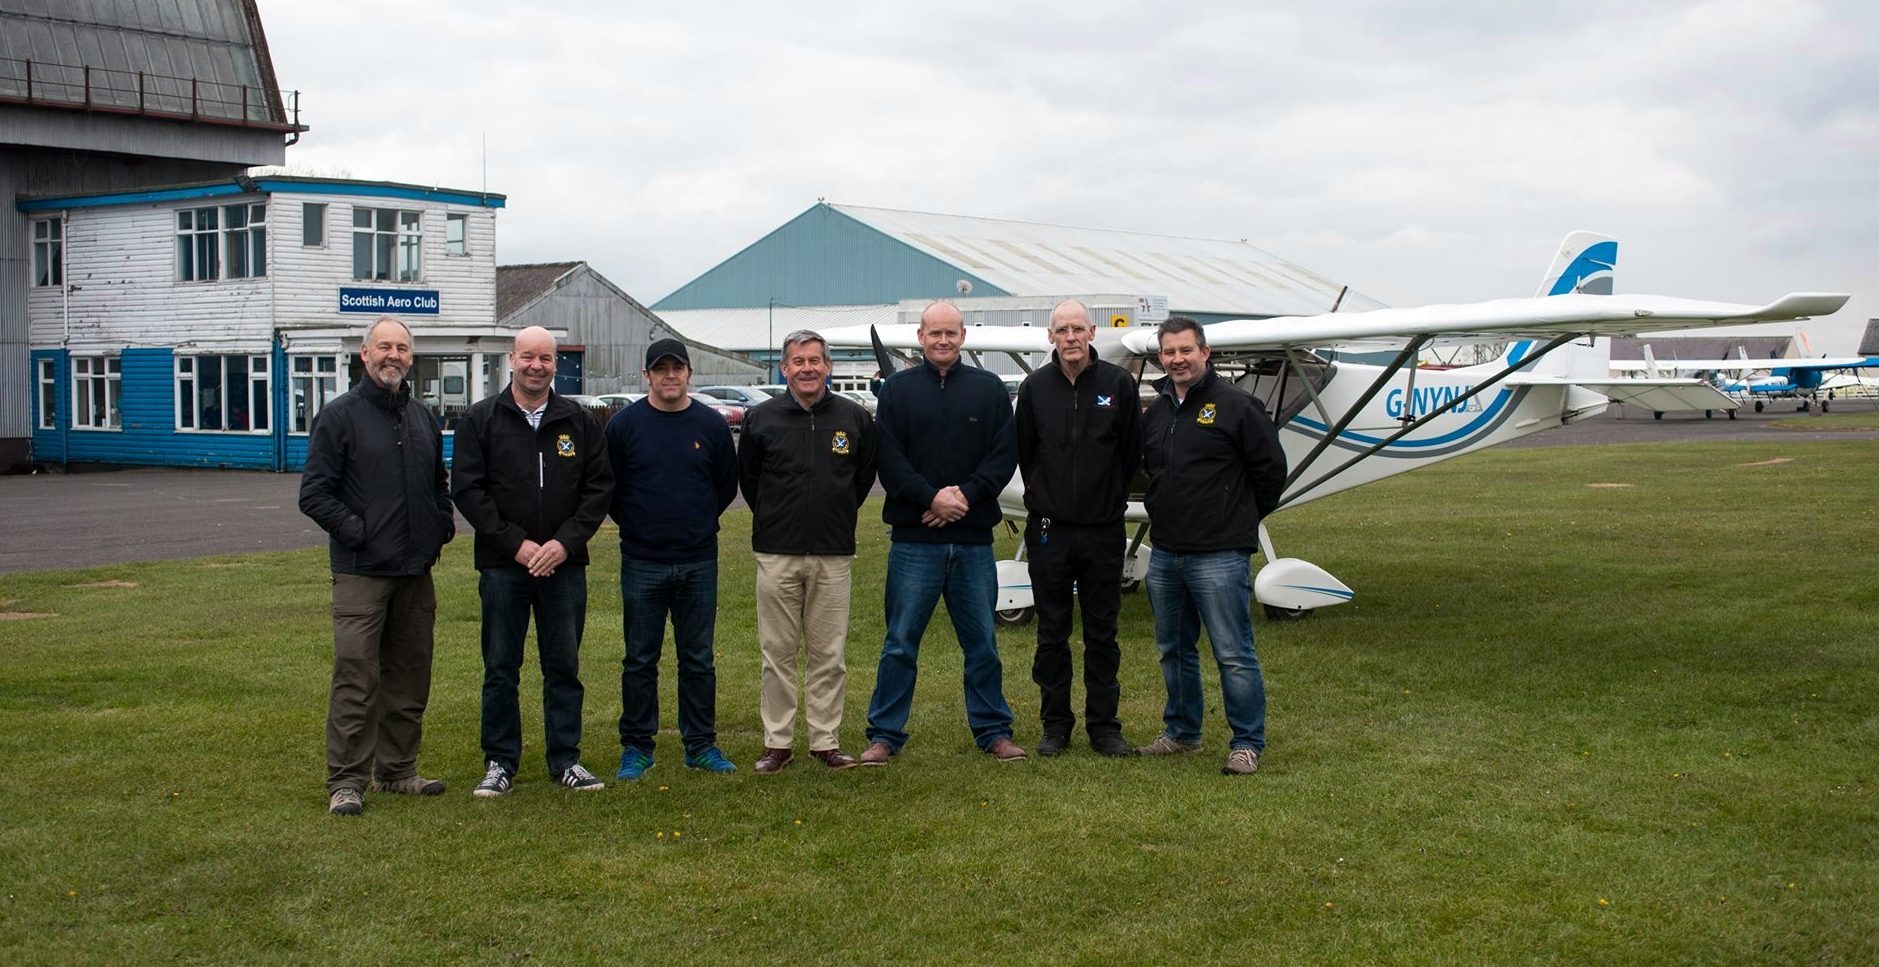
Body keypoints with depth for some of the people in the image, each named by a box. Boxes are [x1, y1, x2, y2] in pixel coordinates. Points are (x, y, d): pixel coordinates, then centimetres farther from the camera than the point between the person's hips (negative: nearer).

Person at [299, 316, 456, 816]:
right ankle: (346, 780, -1)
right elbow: (314, 494, -8)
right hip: (361, 572, -6)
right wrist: (357, 531, -14)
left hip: (415, 571, 6)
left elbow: (440, 483, 26)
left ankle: (398, 770, 22)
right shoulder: (340, 415, -5)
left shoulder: (421, 417, 14)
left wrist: (443, 524, 10)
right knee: (356, 679, -7)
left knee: (409, 677, 12)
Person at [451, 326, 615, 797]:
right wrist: (516, 544, -12)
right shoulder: (480, 421, 1)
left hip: (565, 564, 2)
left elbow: (600, 488, 4)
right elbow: (467, 490, -4)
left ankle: (566, 759, 17)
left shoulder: (579, 422, 6)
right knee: (500, 669, 5)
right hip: (502, 565, -1)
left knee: (564, 666, 7)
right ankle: (499, 762, 14)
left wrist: (565, 542, -9)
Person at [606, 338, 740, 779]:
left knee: (698, 660, 8)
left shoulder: (712, 424, 4)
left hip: (699, 562, 1)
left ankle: (701, 745, 17)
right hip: (642, 564, -1)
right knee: (640, 661, 5)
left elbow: (727, 486, 13)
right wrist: (635, 524, 6)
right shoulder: (624, 424, 0)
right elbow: (606, 488, 6)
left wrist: (699, 522, 9)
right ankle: (636, 747, 14)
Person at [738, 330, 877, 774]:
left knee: (828, 654, 5)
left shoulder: (854, 417, 3)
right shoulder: (761, 418, 1)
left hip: (833, 555, 0)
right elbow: (748, 478, 13)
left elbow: (865, 474, 16)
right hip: (776, 554, 0)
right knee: (778, 653, 4)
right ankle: (777, 741, 13)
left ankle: (826, 740, 14)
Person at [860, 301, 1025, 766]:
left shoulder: (989, 389, 8)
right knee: (901, 642, 3)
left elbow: (1005, 454, 1)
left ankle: (993, 730, 20)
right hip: (914, 539, -1)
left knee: (982, 641, 9)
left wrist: (966, 496, -13)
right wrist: (931, 498, -15)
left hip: (974, 539, 1)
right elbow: (888, 458, -3)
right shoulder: (898, 389, 4)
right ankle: (884, 734, 11)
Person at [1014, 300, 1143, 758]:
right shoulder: (1034, 387, 2)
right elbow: (1023, 451, 11)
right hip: (1049, 530, 1)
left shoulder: (1119, 383, -1)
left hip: (1103, 530, -1)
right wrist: (1043, 496, 9)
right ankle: (1055, 725, 15)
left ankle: (1104, 725, 14)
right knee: (1051, 634, 6)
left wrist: (1112, 497, 5)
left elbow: (1132, 452, 5)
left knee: (1102, 634, 5)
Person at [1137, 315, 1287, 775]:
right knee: (1174, 650, 16)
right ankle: (1181, 732, 29)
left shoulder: (1234, 404, -8)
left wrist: (1242, 518, 5)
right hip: (1165, 553, 7)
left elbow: (1271, 468, -3)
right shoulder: (1155, 411, 12)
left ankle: (1248, 743, 4)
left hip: (1219, 555, -7)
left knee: (1233, 654, -4)